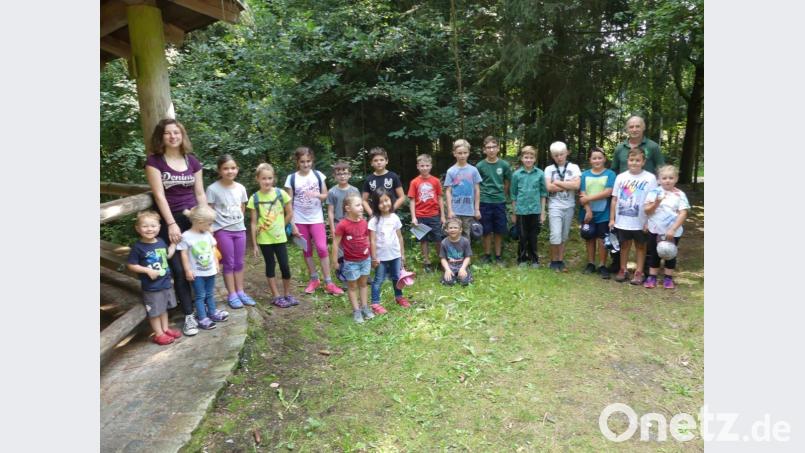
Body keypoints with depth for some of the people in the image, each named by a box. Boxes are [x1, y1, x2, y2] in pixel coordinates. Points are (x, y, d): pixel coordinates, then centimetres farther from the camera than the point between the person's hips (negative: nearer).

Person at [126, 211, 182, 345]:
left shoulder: (160, 241, -2)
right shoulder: (138, 247, -18)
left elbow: (168, 255, 14)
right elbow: (131, 265, -14)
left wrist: (174, 242, 7)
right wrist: (147, 270, -23)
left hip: (166, 282, 6)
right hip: (151, 286, -6)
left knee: (164, 307, 21)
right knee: (154, 311, 8)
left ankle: (165, 329, 36)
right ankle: (159, 334, 21)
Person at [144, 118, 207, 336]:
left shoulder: (192, 161, 7)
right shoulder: (154, 161, -5)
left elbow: (200, 194, 9)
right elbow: (159, 195, -11)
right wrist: (172, 224, -17)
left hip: (193, 218, 3)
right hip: (169, 221, -3)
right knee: (179, 270, -3)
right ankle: (189, 316, 6)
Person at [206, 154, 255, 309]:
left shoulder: (240, 188, 2)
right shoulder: (213, 189, -10)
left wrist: (238, 222, 7)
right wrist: (210, 232, -9)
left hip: (239, 229, 4)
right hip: (223, 231, -4)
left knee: (239, 263, 11)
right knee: (229, 263, 3)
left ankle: (240, 292, 21)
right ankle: (232, 295, 13)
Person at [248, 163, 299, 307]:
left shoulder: (281, 193, -6)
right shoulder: (255, 198, -6)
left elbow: (290, 213, 4)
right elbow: (254, 222, -3)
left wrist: (280, 226, 7)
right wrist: (254, 244, -3)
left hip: (280, 237, 1)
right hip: (264, 239, 0)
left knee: (285, 266, 2)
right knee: (270, 266, 9)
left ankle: (287, 294, 20)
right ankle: (276, 296, 19)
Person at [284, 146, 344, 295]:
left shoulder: (318, 175, -1)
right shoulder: (291, 178, -5)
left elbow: (325, 196, 4)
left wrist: (316, 195, -19)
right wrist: (292, 224, -7)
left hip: (316, 218, 0)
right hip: (300, 220, 0)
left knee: (322, 248, -8)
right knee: (307, 250, 9)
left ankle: (328, 283, 0)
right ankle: (314, 279, 23)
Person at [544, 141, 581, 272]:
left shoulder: (574, 167, 5)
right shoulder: (549, 169, 4)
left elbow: (576, 185, -10)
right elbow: (549, 187, -10)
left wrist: (558, 182, -9)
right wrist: (568, 185, -8)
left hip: (569, 206, 2)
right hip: (555, 206, -2)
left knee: (564, 236, 8)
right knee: (556, 235, -10)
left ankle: (561, 261, 17)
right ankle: (554, 261, 5)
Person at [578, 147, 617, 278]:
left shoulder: (610, 174, -2)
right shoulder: (585, 174, 4)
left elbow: (608, 192, -14)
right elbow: (582, 195, -2)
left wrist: (589, 198, -15)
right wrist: (588, 210, -13)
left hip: (603, 213, -2)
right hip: (588, 213, 2)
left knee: (602, 239, 2)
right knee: (590, 238, 11)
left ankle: (603, 266, 12)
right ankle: (590, 263, 22)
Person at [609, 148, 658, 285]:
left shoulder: (650, 178, -7)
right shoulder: (621, 177, 2)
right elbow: (614, 199, 6)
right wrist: (612, 218, 4)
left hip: (640, 222, -2)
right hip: (622, 221, 2)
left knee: (640, 246, 11)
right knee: (624, 245, 13)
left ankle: (639, 272, 19)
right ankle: (622, 270, 24)